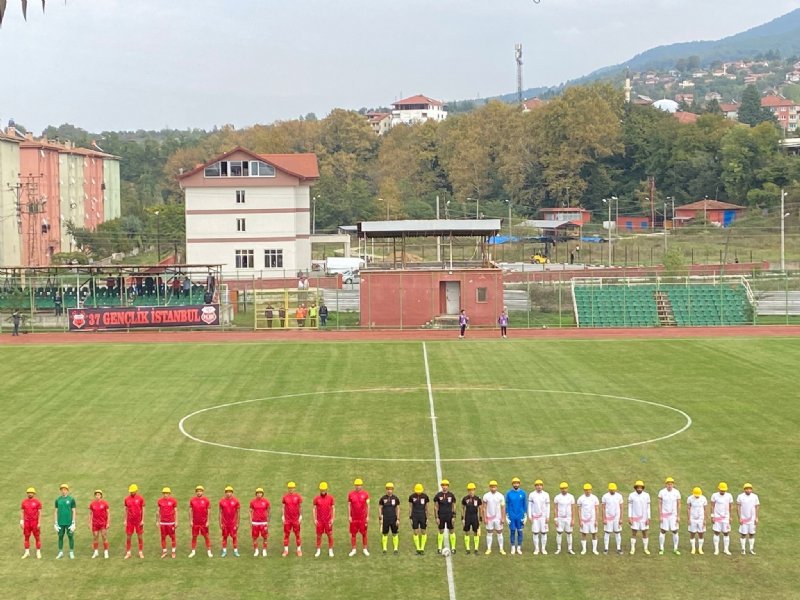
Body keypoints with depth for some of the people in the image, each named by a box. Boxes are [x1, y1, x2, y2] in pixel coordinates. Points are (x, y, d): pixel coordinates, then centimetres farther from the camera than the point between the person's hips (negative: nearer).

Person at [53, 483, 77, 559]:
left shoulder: (71, 499, 0)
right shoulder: (58, 500, 7)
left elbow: (73, 511, -1)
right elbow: (55, 512, 10)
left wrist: (73, 523, -7)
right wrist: (55, 523, 4)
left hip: (69, 522, -2)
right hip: (60, 523, 2)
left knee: (70, 537, 1)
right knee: (60, 537, 6)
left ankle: (71, 553, 9)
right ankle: (60, 553, 15)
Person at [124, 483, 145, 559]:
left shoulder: (140, 498, -4)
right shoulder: (127, 499, 2)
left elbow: (143, 510, -2)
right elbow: (126, 510, 8)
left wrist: (142, 520, -7)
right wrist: (125, 520, 4)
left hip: (138, 521, -2)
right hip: (130, 521, 2)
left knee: (140, 536, 4)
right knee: (128, 537, 2)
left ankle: (141, 553, 12)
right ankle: (128, 553, 10)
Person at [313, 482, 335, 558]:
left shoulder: (330, 497, -2)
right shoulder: (316, 498, -2)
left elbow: (333, 508, 1)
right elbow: (314, 509, 2)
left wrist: (332, 519, -5)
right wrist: (315, 519, -4)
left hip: (328, 520, 0)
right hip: (319, 520, 0)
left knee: (330, 535, 3)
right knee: (319, 536, 6)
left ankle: (330, 551, 13)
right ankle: (318, 551, 15)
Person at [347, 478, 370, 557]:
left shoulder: (365, 494, -1)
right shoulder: (351, 494, 1)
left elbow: (367, 505, 2)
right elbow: (349, 506, 5)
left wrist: (368, 516, -2)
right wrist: (349, 516, -1)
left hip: (363, 517, -1)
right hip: (354, 518, 1)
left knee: (364, 533, 4)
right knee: (353, 534, 5)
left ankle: (364, 549, 14)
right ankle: (353, 549, 13)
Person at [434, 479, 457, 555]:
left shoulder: (451, 495, 0)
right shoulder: (438, 495, -1)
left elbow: (453, 507, 5)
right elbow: (436, 507, 2)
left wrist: (454, 516, -2)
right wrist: (436, 517, -3)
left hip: (449, 516, 0)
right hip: (441, 516, 0)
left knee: (451, 531, 2)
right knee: (441, 531, 5)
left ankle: (453, 548, 9)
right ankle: (439, 548, 12)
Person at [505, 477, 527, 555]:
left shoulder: (523, 493, 0)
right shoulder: (508, 493, 0)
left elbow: (525, 505, 5)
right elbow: (507, 505, 5)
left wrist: (524, 516, 2)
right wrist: (507, 515, 1)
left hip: (520, 516, 0)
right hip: (511, 516, 0)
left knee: (520, 531, 3)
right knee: (512, 531, 4)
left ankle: (519, 548, 10)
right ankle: (513, 548, 11)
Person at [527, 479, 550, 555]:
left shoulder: (546, 495, 0)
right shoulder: (532, 495, -1)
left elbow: (548, 507, 2)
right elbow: (529, 506, 2)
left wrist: (548, 517, -3)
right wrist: (529, 516, -4)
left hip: (543, 516, 0)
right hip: (535, 516, 0)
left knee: (544, 532, 1)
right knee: (535, 533, 1)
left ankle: (543, 549, 9)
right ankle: (536, 549, 9)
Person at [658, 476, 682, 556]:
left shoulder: (676, 492, -5)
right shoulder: (662, 492, -9)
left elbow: (678, 505, -1)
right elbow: (659, 504, -6)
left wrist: (678, 517, -4)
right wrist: (660, 516, -10)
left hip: (673, 515, 1)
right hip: (664, 514, -1)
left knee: (675, 532, 2)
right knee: (663, 531, 1)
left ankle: (675, 549, 13)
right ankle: (661, 548, 13)